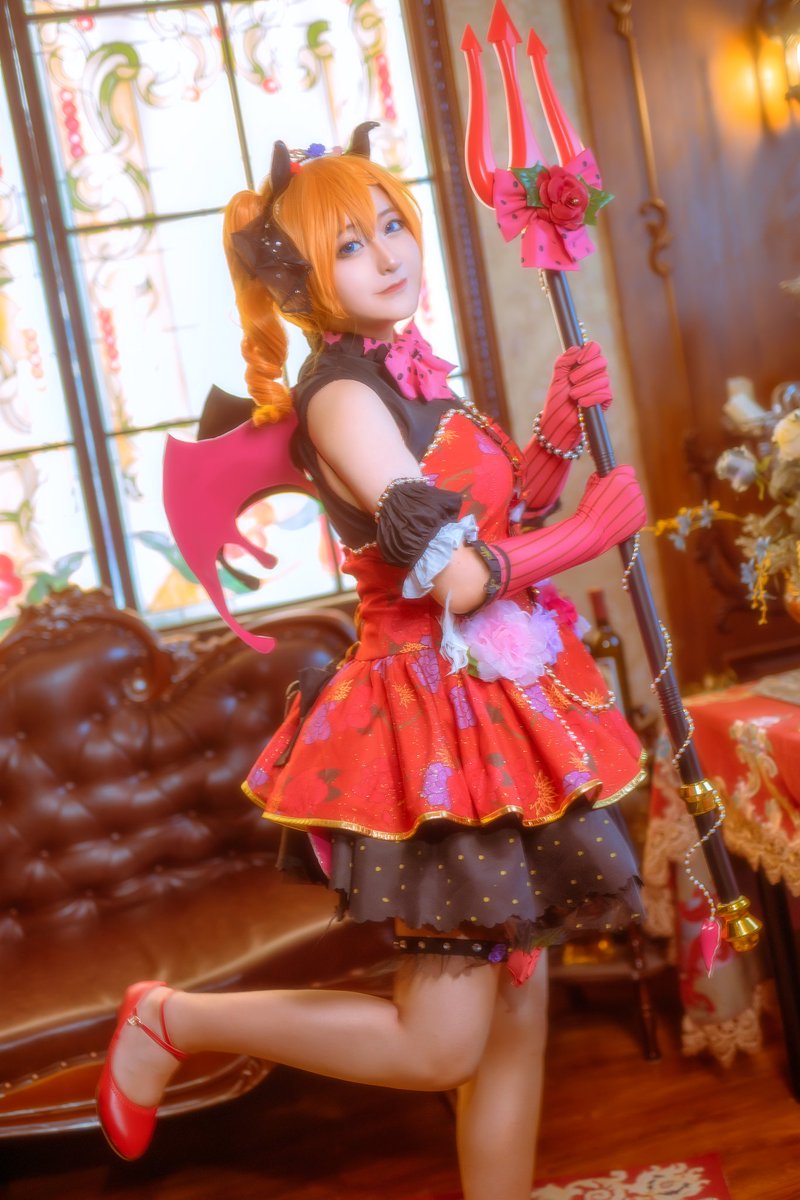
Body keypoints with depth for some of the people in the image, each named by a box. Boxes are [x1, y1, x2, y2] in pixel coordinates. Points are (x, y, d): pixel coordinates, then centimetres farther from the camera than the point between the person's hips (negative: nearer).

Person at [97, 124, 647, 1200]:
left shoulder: (409, 374, 12)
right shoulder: (341, 394, -15)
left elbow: (505, 516, 15)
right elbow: (453, 577, -21)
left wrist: (559, 428, 0)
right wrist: (592, 532, -8)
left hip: (500, 706, 9)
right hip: (438, 717, -9)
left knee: (517, 1017, 14)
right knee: (435, 1047, 0)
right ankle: (172, 1020, 16)